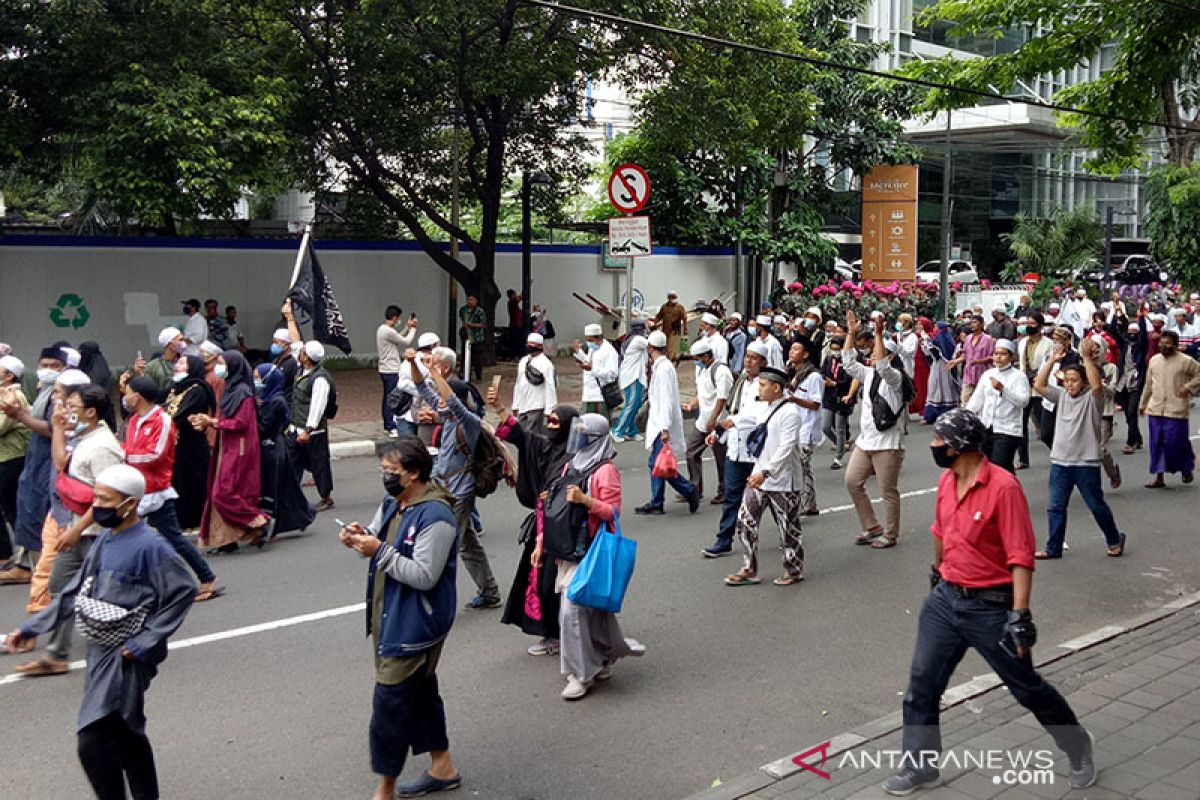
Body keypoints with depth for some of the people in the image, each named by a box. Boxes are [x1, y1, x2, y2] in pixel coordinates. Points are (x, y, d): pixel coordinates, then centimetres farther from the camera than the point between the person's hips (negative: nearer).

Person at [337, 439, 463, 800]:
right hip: (390, 617, 9)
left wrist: (380, 550, -25)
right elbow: (382, 544, 15)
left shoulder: (435, 517, -22)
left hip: (414, 625, -9)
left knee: (390, 702, -3)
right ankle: (442, 768, 35)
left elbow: (424, 576, -25)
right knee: (419, 692, 19)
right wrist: (361, 536, -7)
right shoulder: (392, 502, 6)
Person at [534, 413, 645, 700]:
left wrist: (585, 500, -27)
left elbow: (613, 511, -13)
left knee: (572, 609, -11)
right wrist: (542, 544, 17)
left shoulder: (605, 471, -10)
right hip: (566, 552, 7)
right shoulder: (570, 467, 14)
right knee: (593, 610, 13)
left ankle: (581, 674, 0)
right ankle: (602, 662, 27)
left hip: (590, 553, -7)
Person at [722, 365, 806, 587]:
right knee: (745, 521, 5)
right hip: (759, 477, 8)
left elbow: (786, 448, -23)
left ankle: (794, 570, 23)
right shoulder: (765, 408, 10)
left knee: (788, 528, 5)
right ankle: (749, 570, 13)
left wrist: (765, 472, -27)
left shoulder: (790, 412, -16)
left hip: (782, 481, -8)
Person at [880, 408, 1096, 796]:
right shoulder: (946, 481, 1)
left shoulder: (1003, 487, -22)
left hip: (991, 606, -6)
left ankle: (1078, 748, 36)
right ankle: (919, 767, 20)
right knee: (921, 685, 5)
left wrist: (1020, 615, -26)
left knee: (1027, 688, 11)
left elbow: (1021, 556, -22)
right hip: (945, 598, 6)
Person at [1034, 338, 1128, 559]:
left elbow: (1097, 385, -27)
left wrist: (1086, 357, -30)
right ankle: (1053, 548, 14)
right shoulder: (1061, 395, 8)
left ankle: (1115, 540, 30)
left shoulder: (1091, 398, -6)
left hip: (1086, 462, -4)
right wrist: (1052, 360, -7)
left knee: (1097, 506, 9)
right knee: (1055, 507, 6)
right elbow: (1039, 385, -1)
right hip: (1059, 462, 4)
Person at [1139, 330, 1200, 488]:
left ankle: (1187, 469, 24)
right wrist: (1142, 403, 20)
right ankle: (1159, 477, 10)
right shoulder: (1154, 360, 9)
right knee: (1157, 443, 4)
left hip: (1176, 410, -4)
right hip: (1156, 409, 5)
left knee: (1177, 442, -3)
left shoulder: (1185, 361, -6)